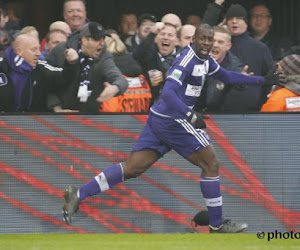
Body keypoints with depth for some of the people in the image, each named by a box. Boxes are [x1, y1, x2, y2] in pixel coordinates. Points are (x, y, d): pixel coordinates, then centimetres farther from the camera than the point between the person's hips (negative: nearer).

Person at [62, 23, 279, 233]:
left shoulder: (205, 60, 14)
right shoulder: (188, 59, -16)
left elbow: (227, 76, 30)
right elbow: (168, 92, -26)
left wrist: (261, 80, 27)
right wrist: (190, 116, -34)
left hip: (159, 119, 9)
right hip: (173, 119, -9)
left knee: (133, 167, 3)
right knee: (211, 164, 0)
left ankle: (79, 194, -4)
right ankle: (217, 225, 7)